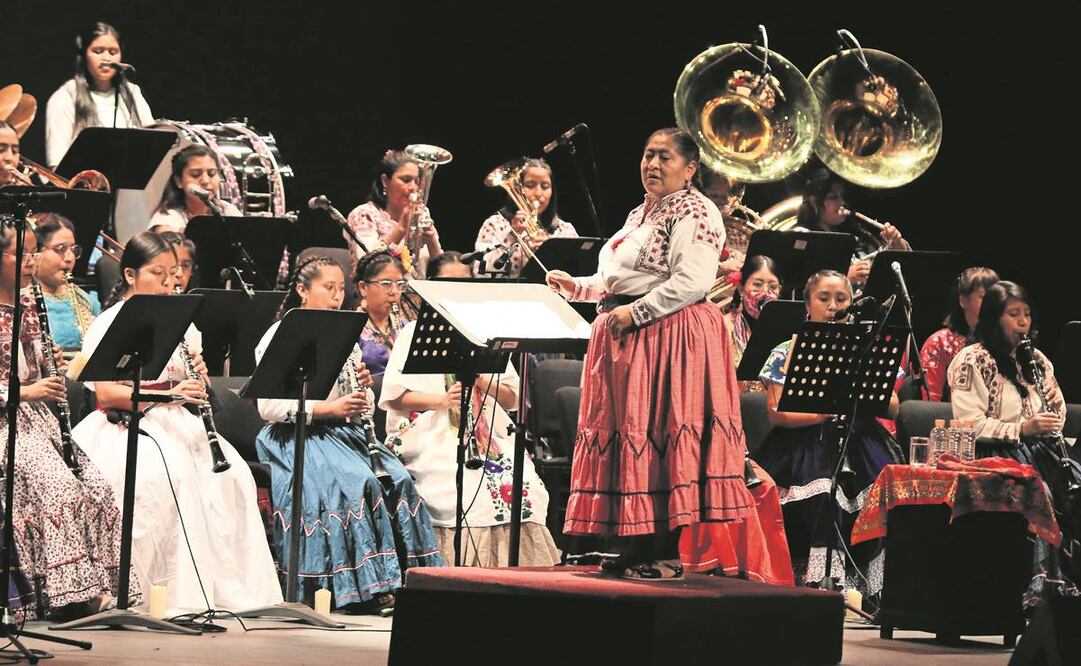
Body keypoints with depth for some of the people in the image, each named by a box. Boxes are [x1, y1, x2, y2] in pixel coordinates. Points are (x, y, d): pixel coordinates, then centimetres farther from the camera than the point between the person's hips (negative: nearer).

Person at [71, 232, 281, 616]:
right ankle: (175, 589, -31)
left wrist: (199, 379, -7)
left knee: (231, 474, -21)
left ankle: (222, 583, -19)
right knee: (167, 473, -35)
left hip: (176, 425, 6)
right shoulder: (108, 325, -3)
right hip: (123, 426, -6)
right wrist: (168, 394, -25)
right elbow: (105, 393, -15)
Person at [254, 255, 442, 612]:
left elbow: (361, 407, 21)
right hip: (297, 435, -6)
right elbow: (268, 406, -12)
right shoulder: (280, 336, -2)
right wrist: (328, 408, -21)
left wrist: (364, 386, -3)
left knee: (398, 480, -20)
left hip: (345, 432, 6)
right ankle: (366, 585, -29)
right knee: (359, 483, -31)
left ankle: (400, 576, -20)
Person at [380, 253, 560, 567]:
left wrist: (481, 380, -5)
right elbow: (394, 396, -1)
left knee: (527, 492, -25)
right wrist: (441, 399, -17)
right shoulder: (414, 334, 11)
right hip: (435, 441, -4)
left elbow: (511, 399, 16)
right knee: (472, 497, -32)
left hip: (490, 436, 4)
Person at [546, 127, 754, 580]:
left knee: (662, 432, -10)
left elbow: (691, 282, -19)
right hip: (627, 339, 9)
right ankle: (638, 547, 11)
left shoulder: (694, 214, -7)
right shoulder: (641, 214, 22)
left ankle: (668, 553, -8)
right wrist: (577, 287, 13)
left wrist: (636, 312, -20)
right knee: (630, 432, 7)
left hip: (672, 335, -9)